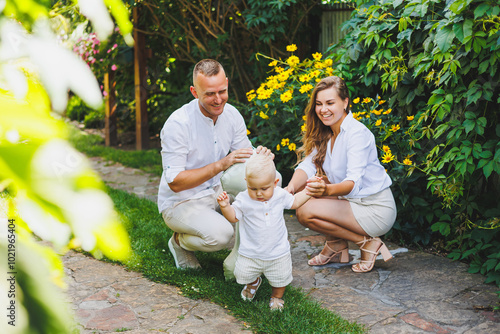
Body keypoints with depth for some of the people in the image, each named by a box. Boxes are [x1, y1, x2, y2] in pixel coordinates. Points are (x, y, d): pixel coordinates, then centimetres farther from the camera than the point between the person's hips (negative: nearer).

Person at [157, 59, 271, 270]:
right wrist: (220, 165, -36)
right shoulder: (178, 124, -25)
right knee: (220, 234, -33)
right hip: (179, 203, -6)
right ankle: (180, 241, 3)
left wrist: (260, 156, -25)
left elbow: (246, 159, 1)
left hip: (216, 192, 7)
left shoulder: (231, 114, -5)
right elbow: (175, 182, -27)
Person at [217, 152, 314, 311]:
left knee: (280, 278, 12)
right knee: (243, 274, 3)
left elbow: (294, 202, 12)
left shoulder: (280, 195, -9)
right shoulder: (243, 199, -15)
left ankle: (277, 297, 45)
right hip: (250, 253, -1)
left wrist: (308, 191, 3)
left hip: (278, 253, 1)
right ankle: (253, 282, 40)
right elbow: (233, 217, -4)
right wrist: (225, 206, -23)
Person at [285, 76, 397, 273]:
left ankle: (368, 243, -6)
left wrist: (327, 190, -54)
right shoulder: (323, 134, 4)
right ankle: (338, 247, 8)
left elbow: (354, 182, -33)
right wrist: (291, 186, -31)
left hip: (376, 210, -8)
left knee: (306, 212, -20)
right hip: (352, 202, 8)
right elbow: (308, 165, -10)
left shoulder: (357, 133, -21)